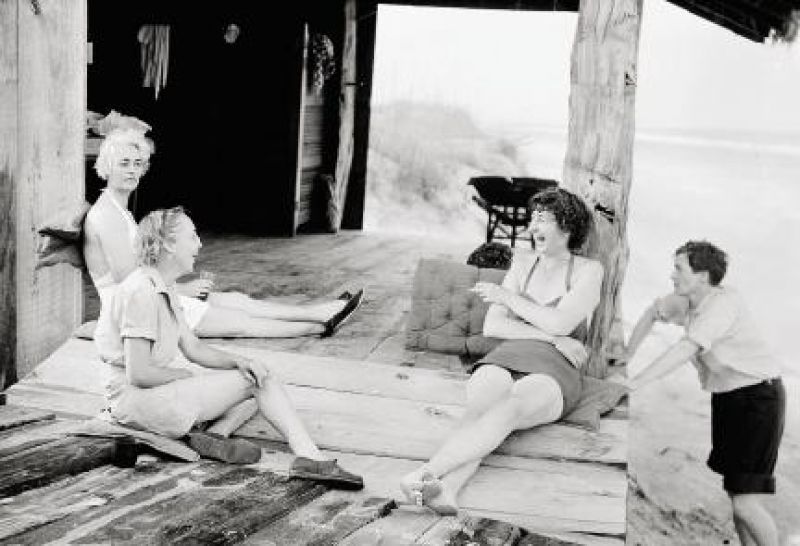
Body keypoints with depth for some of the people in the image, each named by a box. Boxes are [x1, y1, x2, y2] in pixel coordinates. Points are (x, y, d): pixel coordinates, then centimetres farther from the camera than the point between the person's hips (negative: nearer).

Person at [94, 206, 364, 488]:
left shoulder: (164, 290, 13)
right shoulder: (142, 290, -19)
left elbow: (193, 348, 14)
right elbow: (138, 374, -23)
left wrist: (238, 361, -3)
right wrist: (184, 375, -6)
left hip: (155, 391, 10)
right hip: (134, 399, -10)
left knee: (259, 375, 3)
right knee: (249, 381, -9)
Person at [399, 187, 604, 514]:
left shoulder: (589, 271, 8)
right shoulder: (523, 263, 20)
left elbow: (560, 323, -10)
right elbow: (491, 327, 9)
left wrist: (506, 296, 0)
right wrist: (555, 339, -3)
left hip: (551, 375, -3)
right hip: (504, 362, 3)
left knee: (509, 407, -40)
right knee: (482, 404, -36)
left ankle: (427, 473, -60)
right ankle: (446, 489, -64)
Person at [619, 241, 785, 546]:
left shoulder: (723, 303, -24)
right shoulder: (686, 301, 1)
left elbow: (686, 349, -35)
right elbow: (653, 313, 22)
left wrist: (633, 384, -37)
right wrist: (627, 355, 17)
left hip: (758, 396, -8)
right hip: (725, 397, 8)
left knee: (745, 505, -12)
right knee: (734, 493, 13)